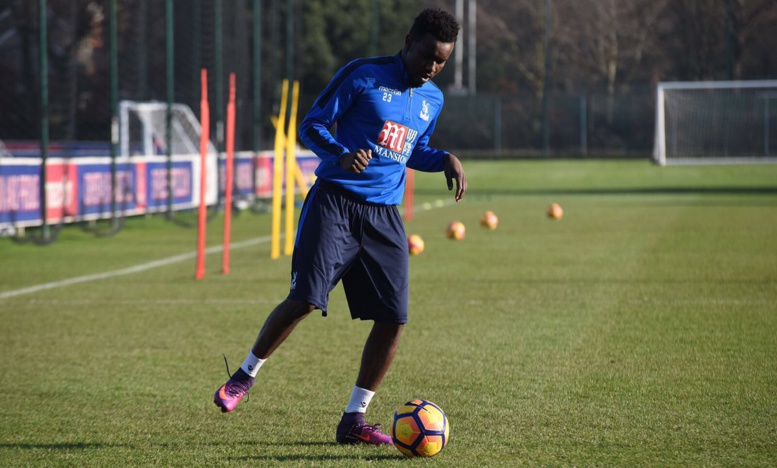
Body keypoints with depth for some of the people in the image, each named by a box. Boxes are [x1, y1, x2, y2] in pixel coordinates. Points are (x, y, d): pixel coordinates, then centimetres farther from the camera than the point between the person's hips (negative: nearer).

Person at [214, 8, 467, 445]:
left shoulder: (432, 100, 14)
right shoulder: (363, 75, -4)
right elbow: (312, 125, -3)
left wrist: (445, 159, 9)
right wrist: (341, 154, -22)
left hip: (385, 214, 6)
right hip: (335, 202, -6)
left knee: (393, 318, -3)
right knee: (305, 299, -16)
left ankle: (354, 419, 9)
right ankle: (245, 376, 9)